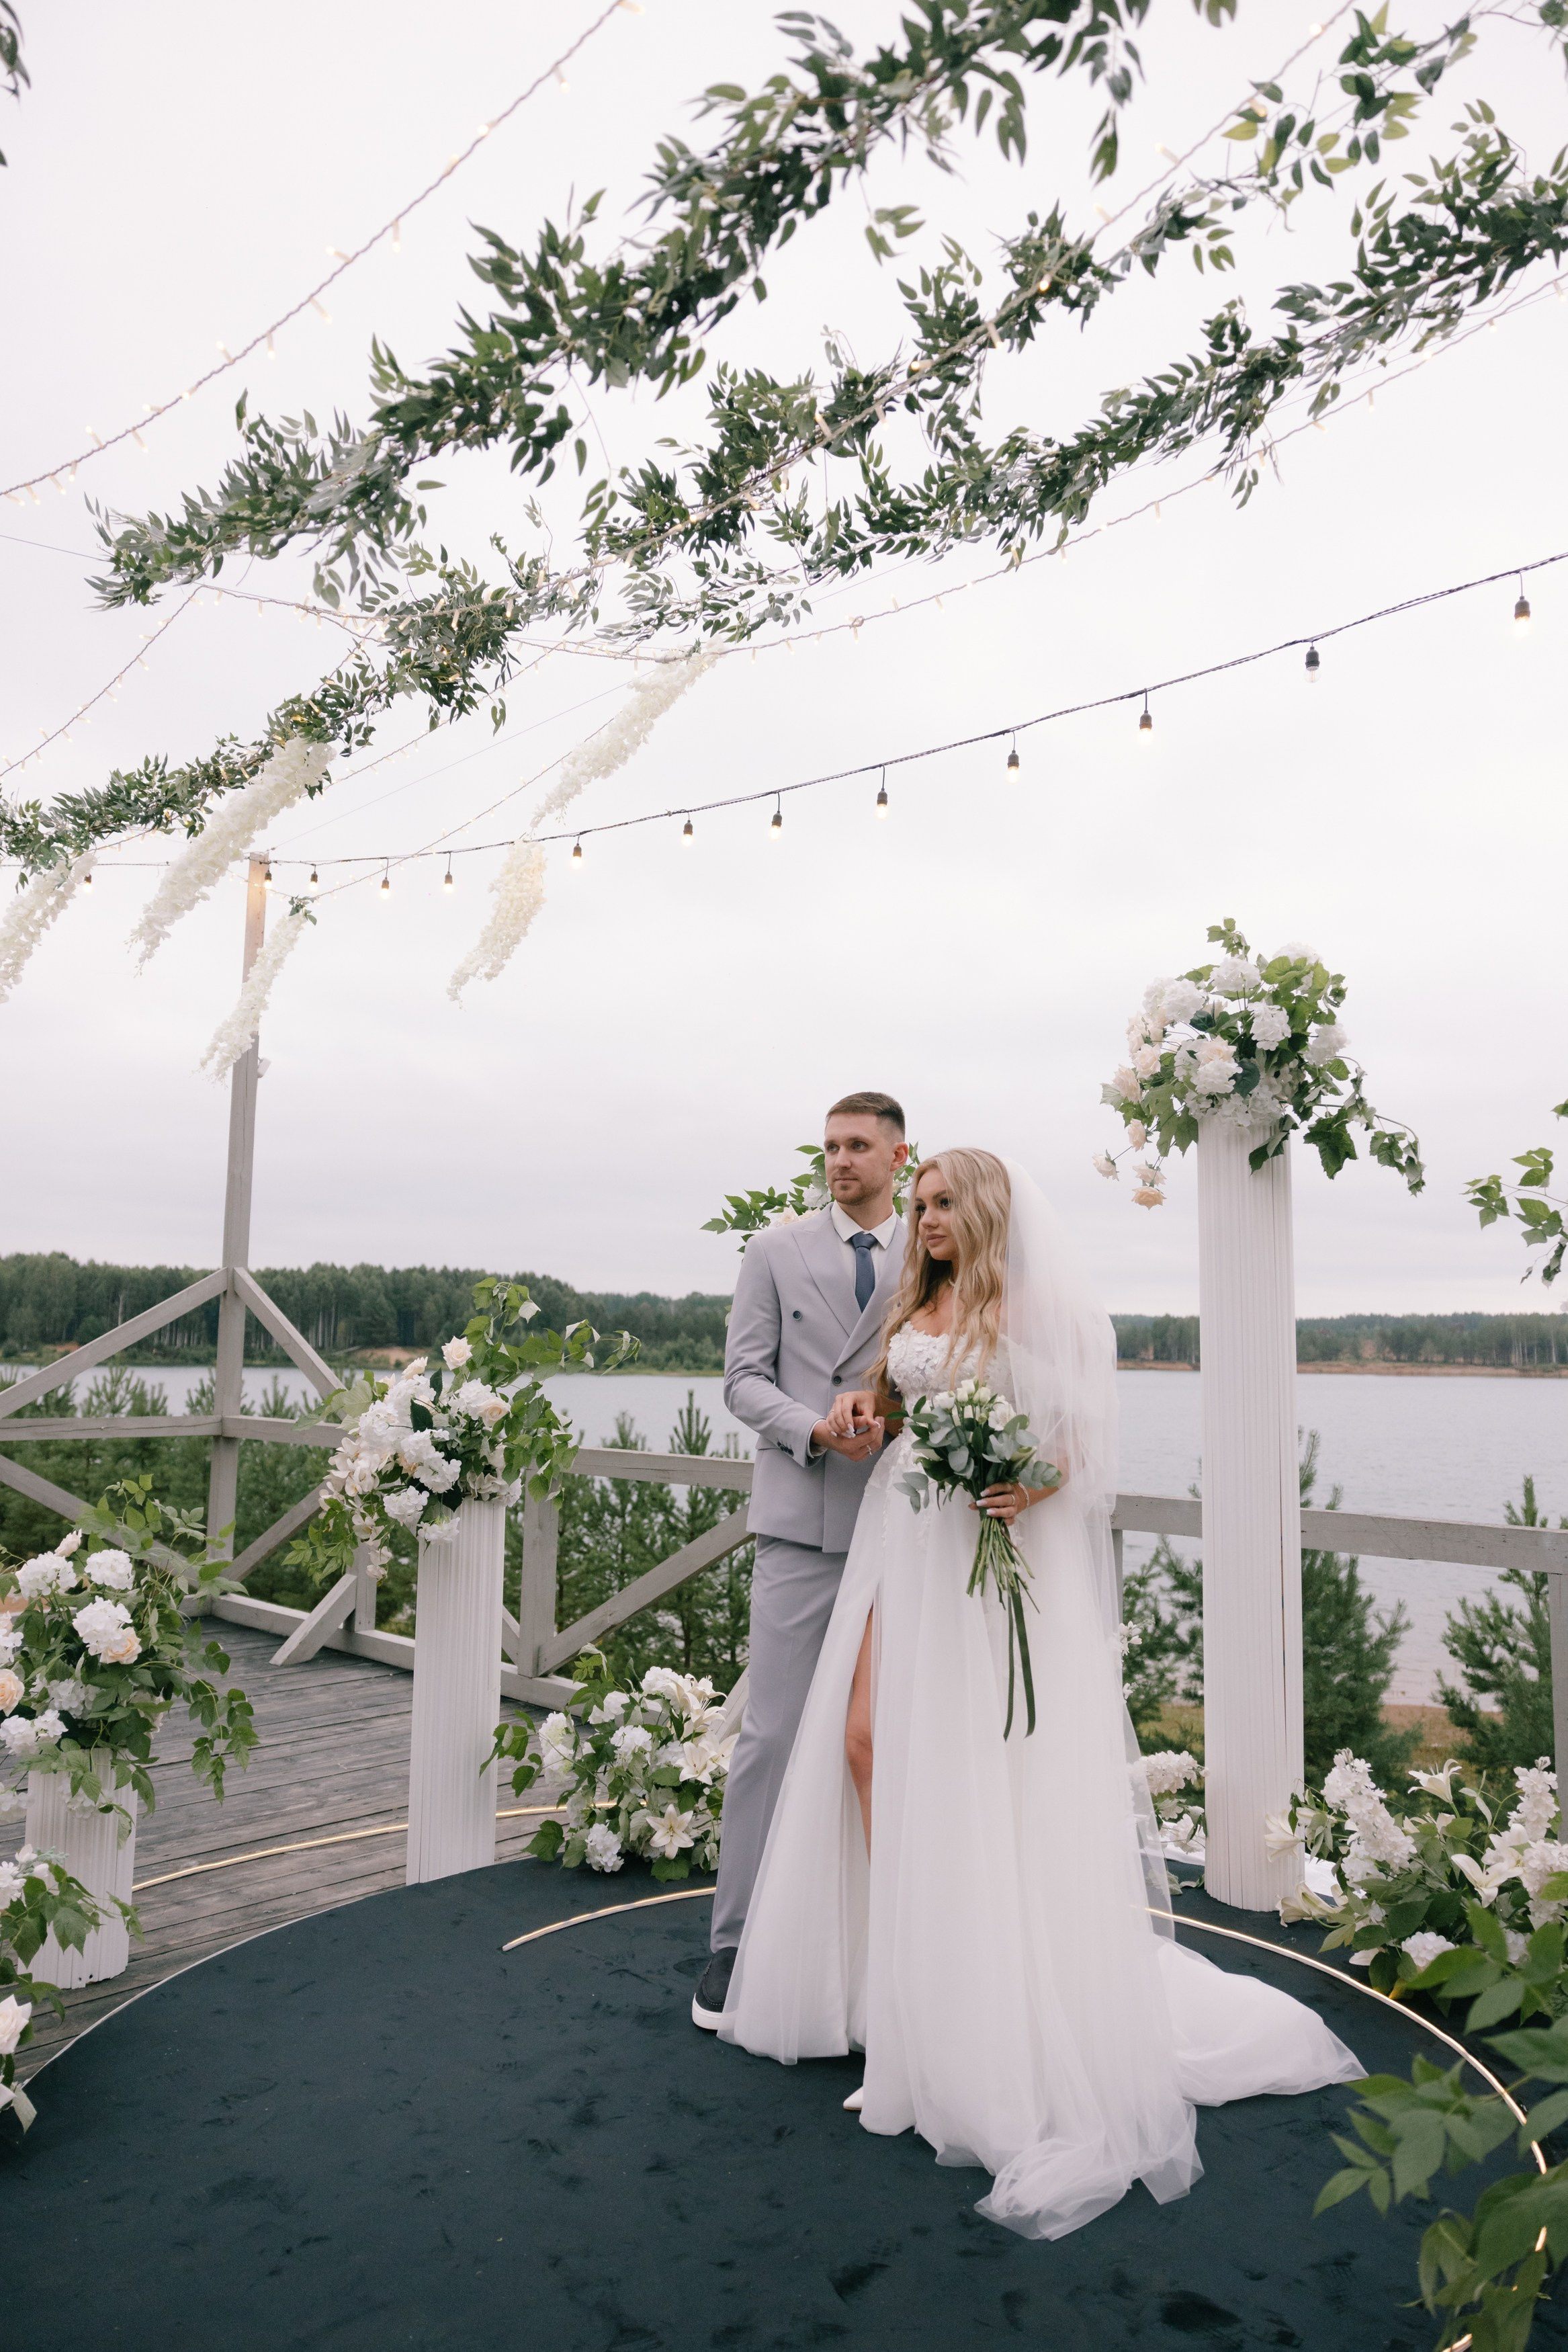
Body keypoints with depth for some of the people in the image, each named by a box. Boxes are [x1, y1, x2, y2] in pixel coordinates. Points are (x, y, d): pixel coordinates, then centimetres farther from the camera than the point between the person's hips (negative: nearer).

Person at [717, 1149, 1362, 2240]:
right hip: (905, 1540, 6)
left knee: (973, 1767, -3)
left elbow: (1081, 1436, -5)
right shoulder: (918, 1305, 13)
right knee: (866, 1743, 2)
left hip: (993, 1550, -6)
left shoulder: (1037, 1307, -5)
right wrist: (866, 1405, 2)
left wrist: (1033, 1484, -23)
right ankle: (899, 1970, 18)